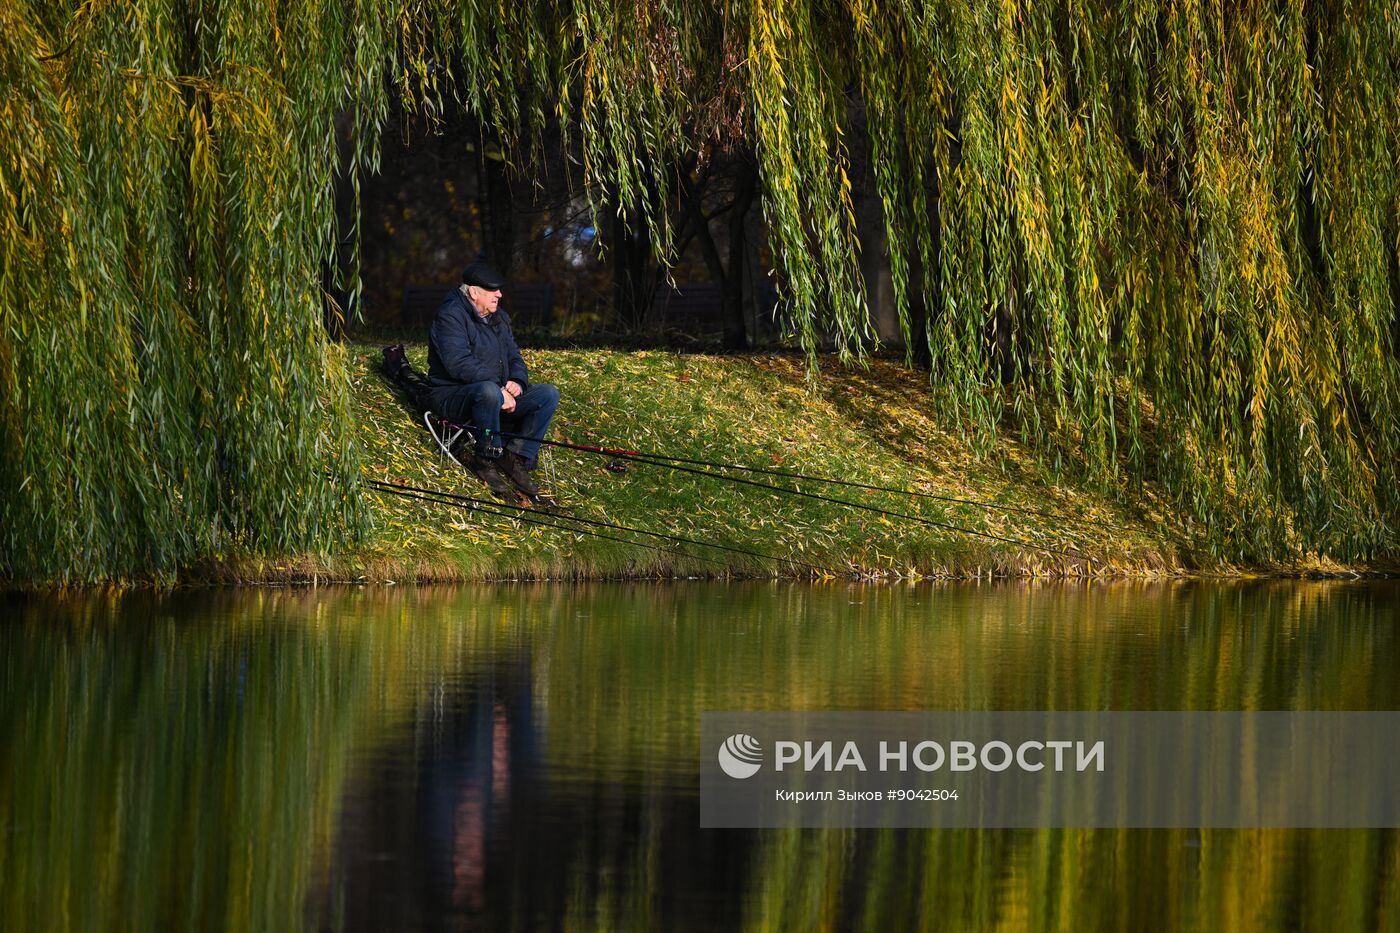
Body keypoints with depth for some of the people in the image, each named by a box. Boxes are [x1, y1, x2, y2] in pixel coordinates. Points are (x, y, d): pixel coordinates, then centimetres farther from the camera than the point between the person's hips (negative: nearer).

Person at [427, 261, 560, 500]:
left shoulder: (499, 318, 14)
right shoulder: (450, 316, -13)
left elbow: (514, 357, 15)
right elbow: (459, 363, -25)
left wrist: (517, 382, -9)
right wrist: (499, 390, -28)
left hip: (500, 394, 8)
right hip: (452, 396, -8)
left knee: (548, 393, -8)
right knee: (488, 391, -42)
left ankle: (516, 458, -13)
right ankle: (486, 460, -24)